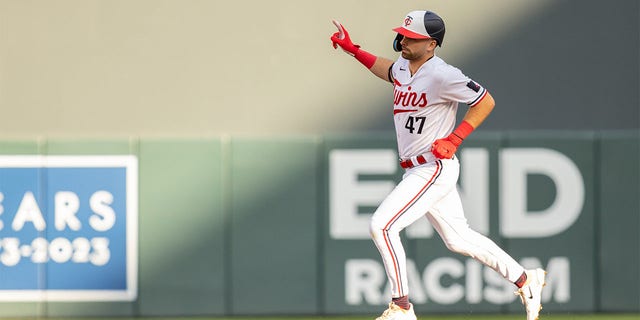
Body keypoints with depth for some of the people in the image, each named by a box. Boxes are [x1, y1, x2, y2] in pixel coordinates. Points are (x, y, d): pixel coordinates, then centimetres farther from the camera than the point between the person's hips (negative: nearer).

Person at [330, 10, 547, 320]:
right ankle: (524, 280, 28)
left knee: (382, 225, -17)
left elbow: (486, 101, -14)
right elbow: (389, 70, 32)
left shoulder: (441, 75, -20)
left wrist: (454, 139, -19)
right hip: (417, 170, 9)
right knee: (458, 239, 16)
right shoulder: (404, 66, 7)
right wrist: (352, 49, 22)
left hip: (435, 169, -9)